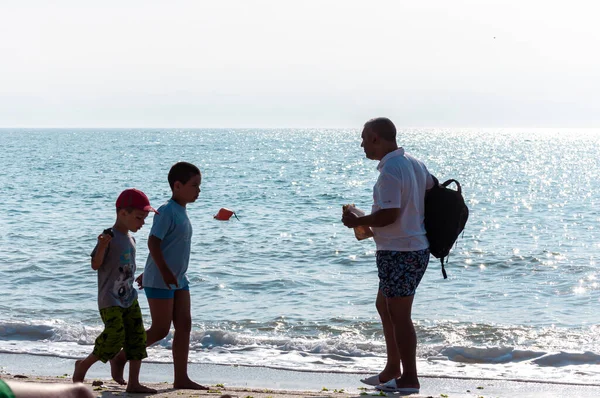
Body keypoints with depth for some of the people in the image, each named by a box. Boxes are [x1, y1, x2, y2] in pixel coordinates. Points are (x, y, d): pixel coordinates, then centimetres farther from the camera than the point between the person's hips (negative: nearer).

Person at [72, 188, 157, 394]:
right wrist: (102, 246, -33)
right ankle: (83, 365, 11)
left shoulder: (130, 239, 13)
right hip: (110, 300, -9)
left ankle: (133, 383, 8)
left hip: (129, 298, 9)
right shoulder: (109, 237, -13)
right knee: (114, 338, -13)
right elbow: (95, 265, -19)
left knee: (137, 338, 3)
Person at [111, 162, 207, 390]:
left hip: (178, 280, 9)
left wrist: (147, 273, 23)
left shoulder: (181, 212, 13)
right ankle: (121, 358, 13)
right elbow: (153, 243, -21)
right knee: (160, 330, -4)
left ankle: (181, 378, 6)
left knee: (184, 326, 4)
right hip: (160, 281, -9)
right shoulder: (167, 211, -15)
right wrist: (165, 273, -25)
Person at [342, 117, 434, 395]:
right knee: (384, 306, 21)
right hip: (415, 248, 10)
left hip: (398, 253, -10)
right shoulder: (413, 163, 9)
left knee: (399, 315, 0)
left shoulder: (390, 170, -20)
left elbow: (388, 215, -26)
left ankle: (409, 378, 8)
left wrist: (357, 221, -10)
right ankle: (392, 369, 28)